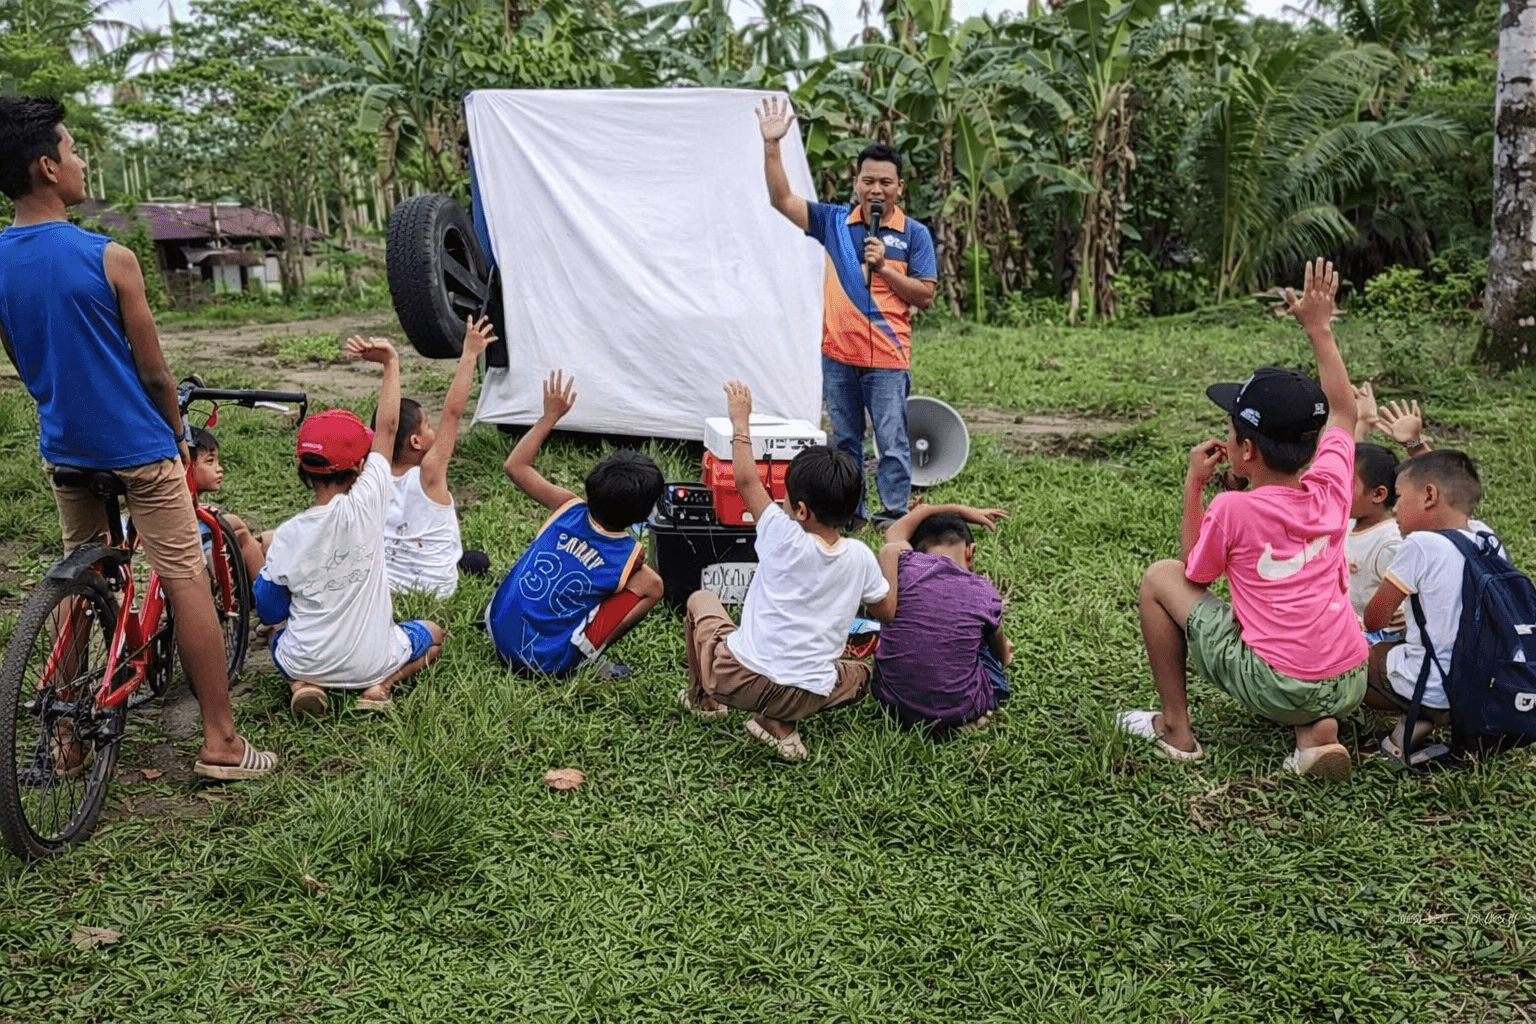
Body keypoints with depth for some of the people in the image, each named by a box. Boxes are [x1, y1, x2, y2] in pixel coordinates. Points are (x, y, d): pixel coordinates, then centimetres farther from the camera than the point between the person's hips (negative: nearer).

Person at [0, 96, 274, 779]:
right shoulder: (108, 259, -17)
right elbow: (153, 372, -11)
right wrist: (179, 436, 5)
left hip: (63, 450, 6)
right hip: (138, 448, -6)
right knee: (187, 583, -1)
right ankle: (220, 742, 3)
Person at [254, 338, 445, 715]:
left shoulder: (286, 536, -11)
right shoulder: (366, 504, -17)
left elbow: (269, 613, -1)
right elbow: (387, 426, -8)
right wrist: (390, 363, -2)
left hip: (305, 663, 2)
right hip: (371, 662, -1)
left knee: (281, 637, 37)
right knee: (432, 634, 27)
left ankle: (302, 682, 4)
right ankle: (384, 683, -1)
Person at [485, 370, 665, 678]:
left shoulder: (569, 509, -9)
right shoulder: (631, 554, -14)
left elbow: (515, 465, 4)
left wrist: (550, 415, 6)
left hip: (499, 633, 4)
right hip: (549, 661, -4)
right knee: (651, 584, 0)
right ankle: (589, 654, 2)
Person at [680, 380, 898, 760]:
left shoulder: (785, 538, -11)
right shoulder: (861, 558, -3)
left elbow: (745, 479, 2)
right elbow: (888, 613, 12)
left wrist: (740, 419, 12)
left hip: (741, 676, -1)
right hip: (807, 696, 1)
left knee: (700, 599, 25)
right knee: (862, 673, 33)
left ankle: (702, 696, 41)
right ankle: (780, 723, 9)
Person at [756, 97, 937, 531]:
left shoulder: (914, 234, 0)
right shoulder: (833, 221, 5)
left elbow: (926, 296, -4)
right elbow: (781, 199, 0)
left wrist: (883, 268, -14)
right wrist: (771, 144, -9)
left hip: (887, 358, -3)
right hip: (838, 353, 3)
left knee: (892, 442, -1)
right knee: (844, 440, 13)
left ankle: (895, 513, 9)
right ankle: (850, 509, 25)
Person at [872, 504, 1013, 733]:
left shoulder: (902, 564, -10)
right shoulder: (984, 592, -8)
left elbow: (896, 530, 18)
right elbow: (1001, 651, 15)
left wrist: (957, 509, 27)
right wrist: (1005, 656, 40)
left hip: (894, 705, 1)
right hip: (959, 713, 0)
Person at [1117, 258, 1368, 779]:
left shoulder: (1233, 509, -12)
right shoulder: (1330, 487, 1)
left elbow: (1195, 572, 7)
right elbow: (1343, 409, 20)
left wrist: (1193, 484, 9)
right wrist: (1319, 328, 26)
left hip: (1274, 688, -5)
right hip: (1349, 685, 5)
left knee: (1160, 579, 8)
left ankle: (1175, 727, 16)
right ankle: (1315, 729, 9)